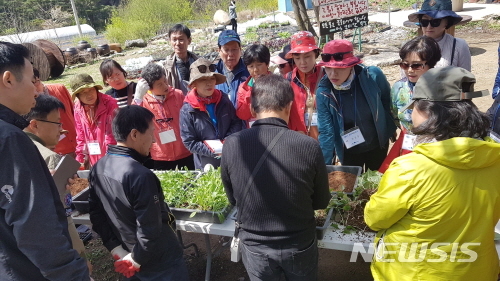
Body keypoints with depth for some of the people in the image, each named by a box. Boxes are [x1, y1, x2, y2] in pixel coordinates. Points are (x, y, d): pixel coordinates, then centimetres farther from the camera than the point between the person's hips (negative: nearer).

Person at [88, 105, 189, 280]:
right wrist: (135, 260, -11)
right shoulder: (140, 175, -30)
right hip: (160, 262, -7)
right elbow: (150, 230, -28)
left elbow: (96, 215, 2)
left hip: (126, 254, 7)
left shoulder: (98, 169, -5)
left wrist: (117, 250, 3)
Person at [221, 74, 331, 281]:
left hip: (254, 245, 1)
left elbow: (233, 199, -2)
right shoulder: (309, 146, -21)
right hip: (299, 244, 0)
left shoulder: (231, 145, -18)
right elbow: (321, 202, -5)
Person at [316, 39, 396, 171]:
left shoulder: (373, 75, -23)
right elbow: (326, 132, -18)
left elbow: (388, 103, -4)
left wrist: (392, 130, 1)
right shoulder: (323, 92, -22)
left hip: (377, 146, 1)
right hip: (348, 152, -1)